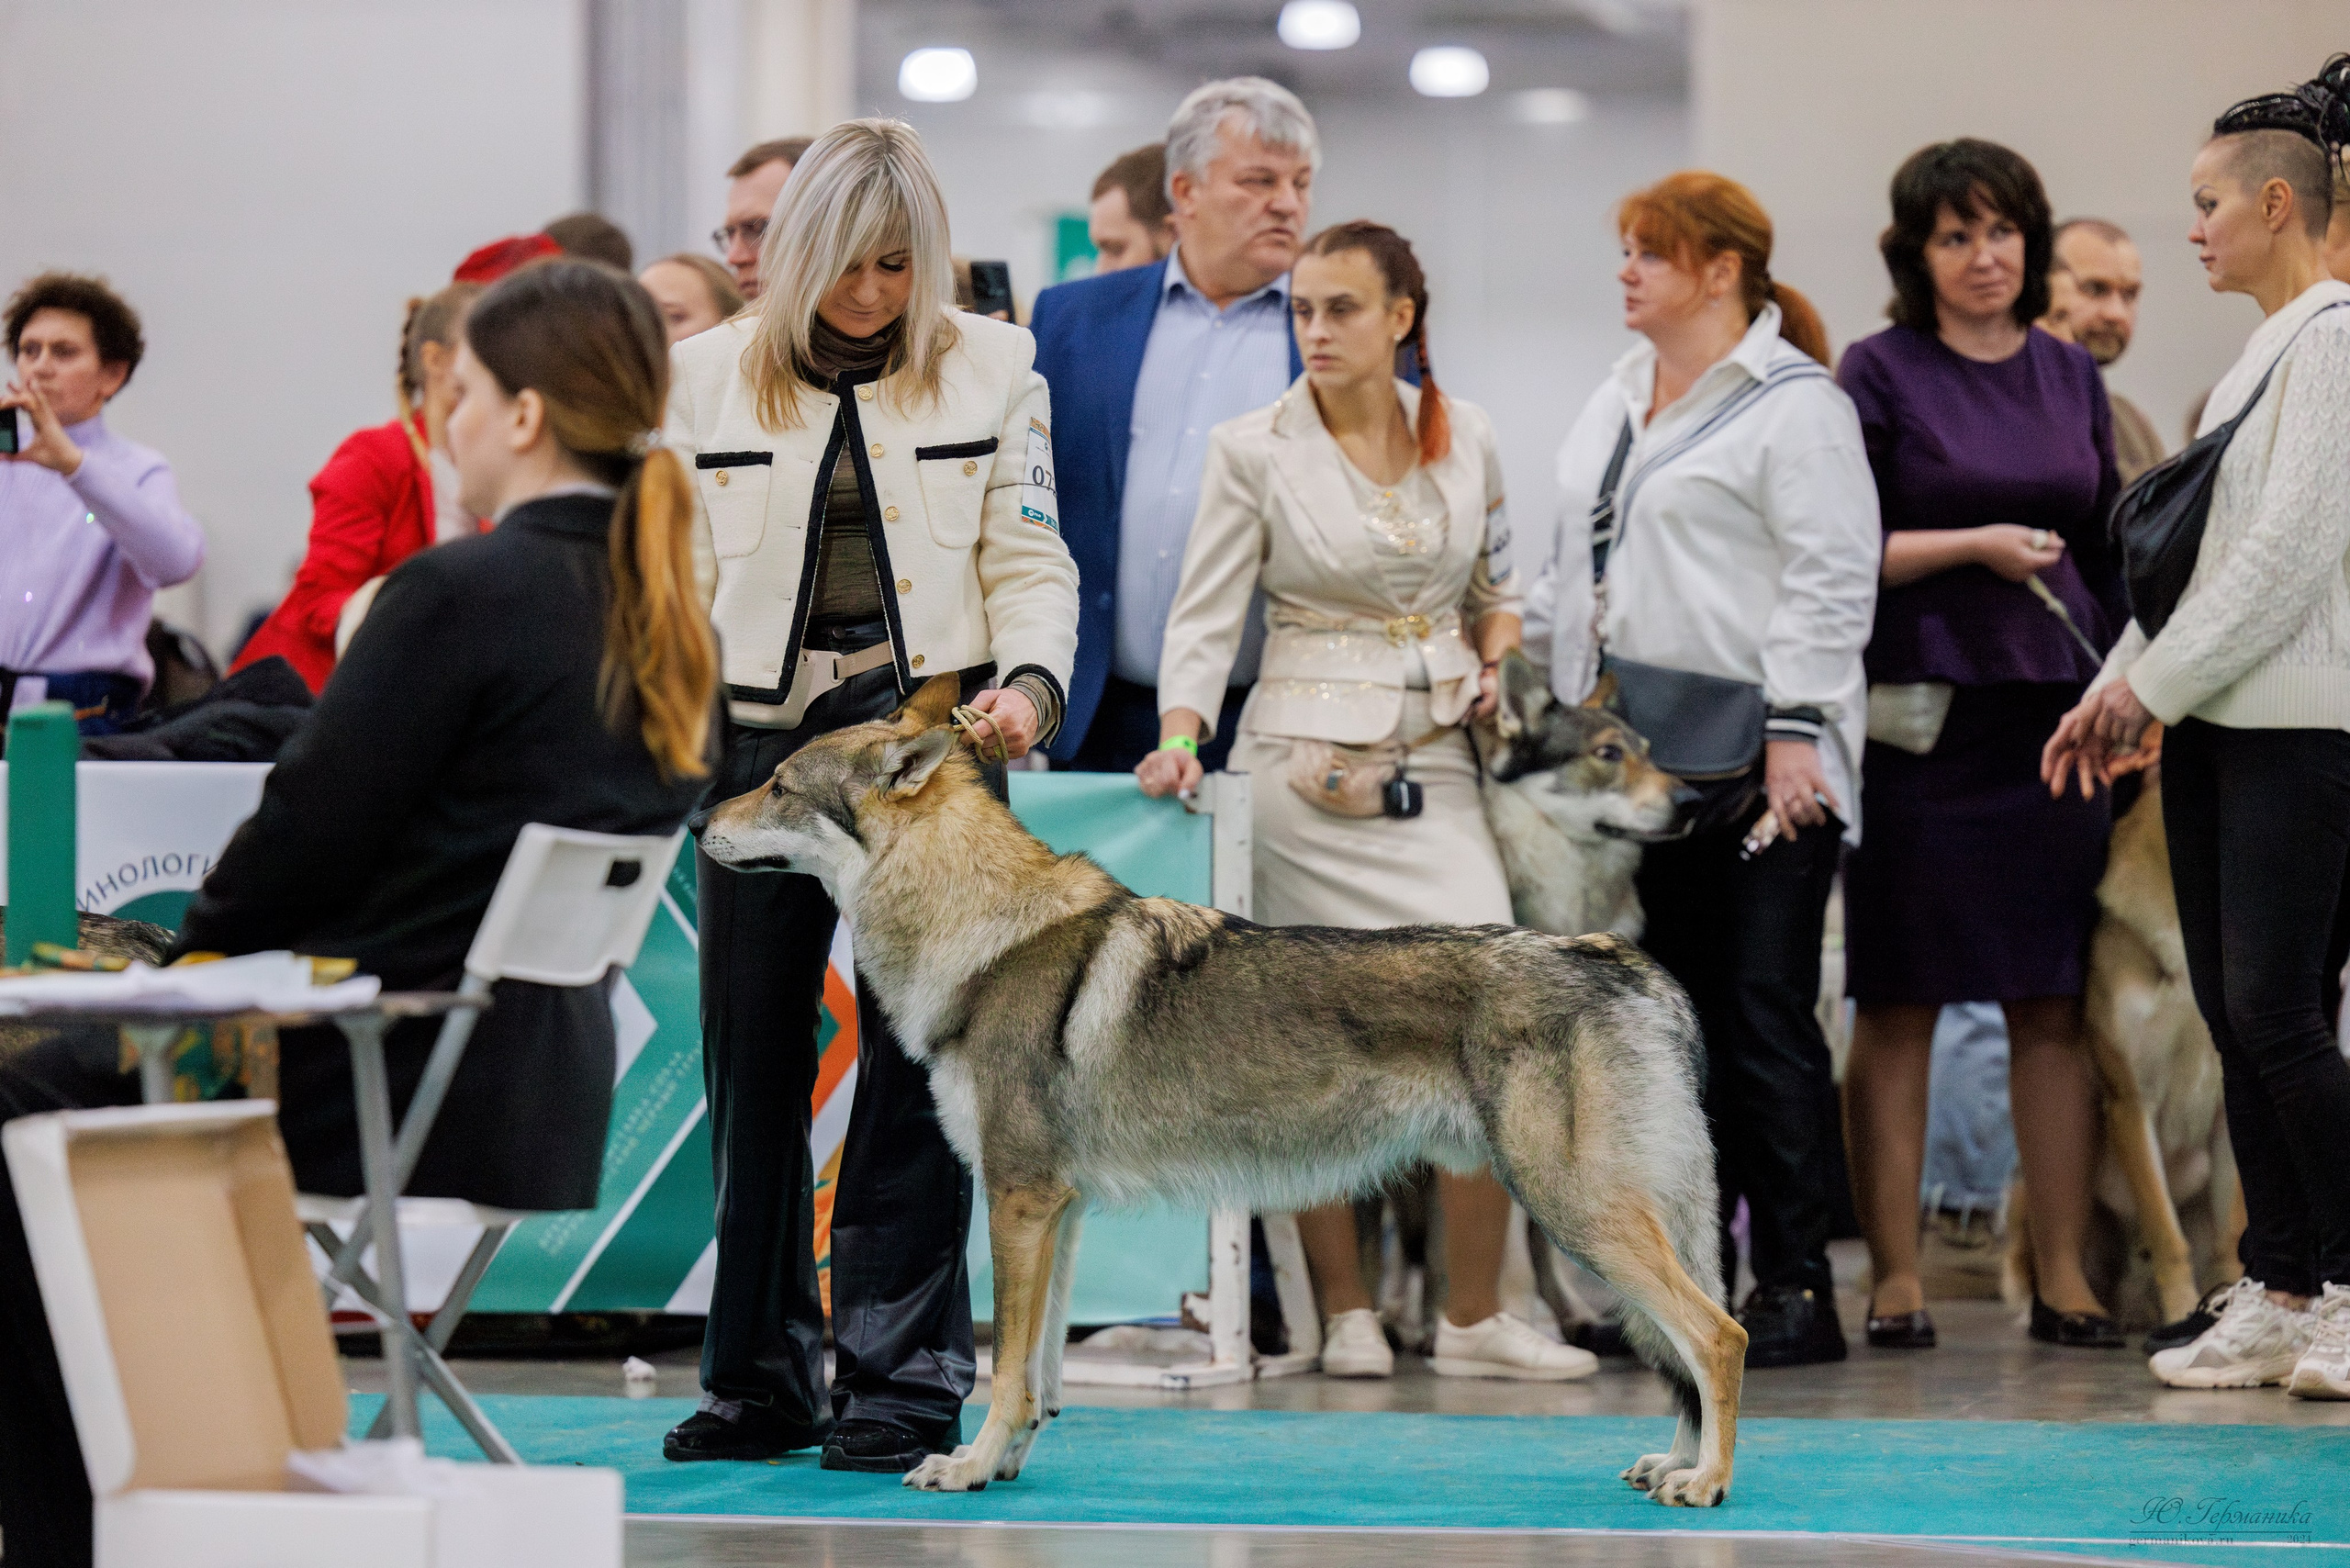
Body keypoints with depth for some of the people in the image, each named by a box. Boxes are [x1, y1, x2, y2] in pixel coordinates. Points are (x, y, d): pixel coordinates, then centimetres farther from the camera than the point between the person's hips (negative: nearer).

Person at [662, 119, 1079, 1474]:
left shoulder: (992, 367, 5)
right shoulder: (711, 373, 8)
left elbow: (1030, 561, 3)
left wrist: (1031, 679, -15)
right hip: (764, 734, 2)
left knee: (916, 1047, -6)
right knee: (753, 1054, 5)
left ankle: (903, 1379, -1)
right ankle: (760, 1378, 14)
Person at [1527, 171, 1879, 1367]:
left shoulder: (1794, 404, -6)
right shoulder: (1618, 398, 19)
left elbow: (1829, 582, -12)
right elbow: (1578, 565, 27)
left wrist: (1793, 730, -18)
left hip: (1755, 766, -8)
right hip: (1637, 763, 8)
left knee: (1763, 1015, -7)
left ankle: (1796, 1287, -3)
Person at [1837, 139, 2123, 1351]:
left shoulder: (2072, 376, 13)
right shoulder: (1879, 373, 0)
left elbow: (2108, 550, 17)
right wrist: (1974, 545, -13)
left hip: (2053, 714, 4)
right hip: (1923, 719, -4)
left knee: (2053, 1008, 3)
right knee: (1898, 1008, -1)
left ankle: (2063, 1279, 7)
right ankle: (1894, 1277, 2)